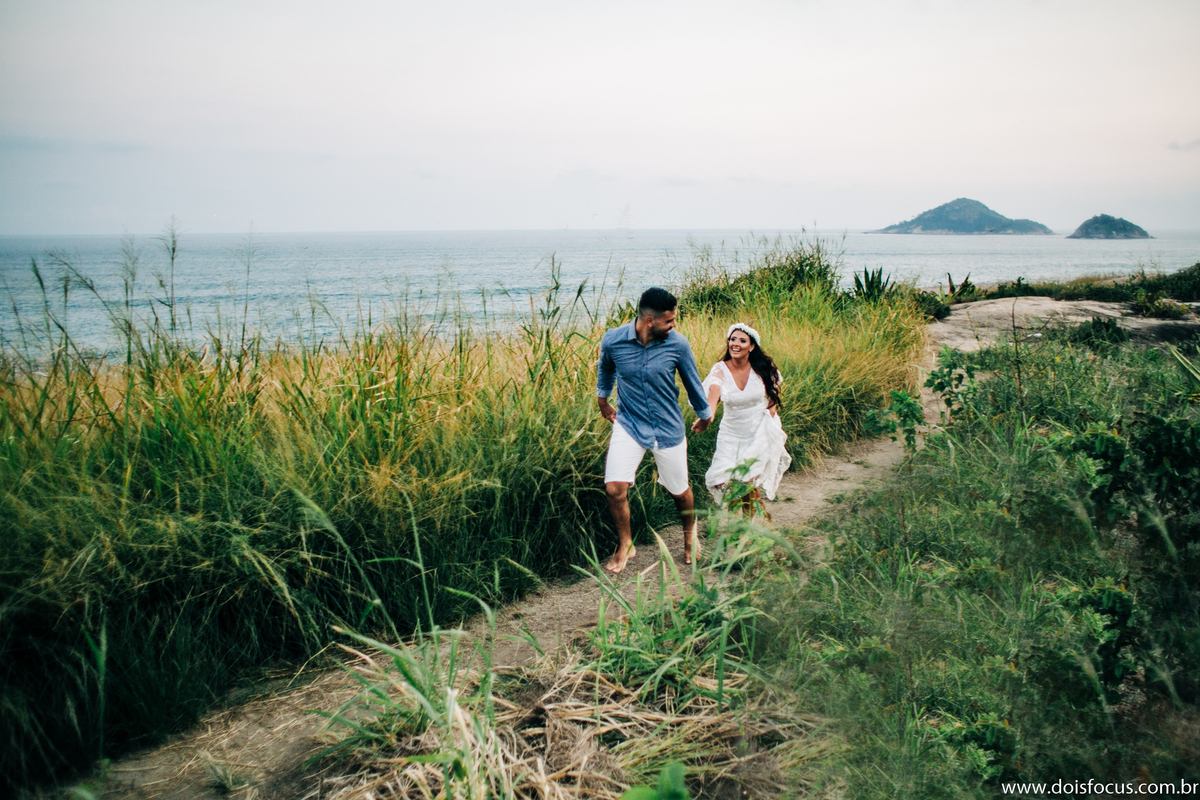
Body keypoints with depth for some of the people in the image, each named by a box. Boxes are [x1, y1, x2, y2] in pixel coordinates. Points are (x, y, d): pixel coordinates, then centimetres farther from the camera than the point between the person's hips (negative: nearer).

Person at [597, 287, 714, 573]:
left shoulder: (678, 344, -14)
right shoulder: (613, 341, -14)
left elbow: (693, 382, 4)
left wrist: (704, 415, 17)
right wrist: (602, 399, 25)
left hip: (668, 429, 0)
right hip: (629, 425, 0)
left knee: (679, 491, 13)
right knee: (614, 488, -14)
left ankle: (690, 533, 47)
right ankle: (625, 546, 12)